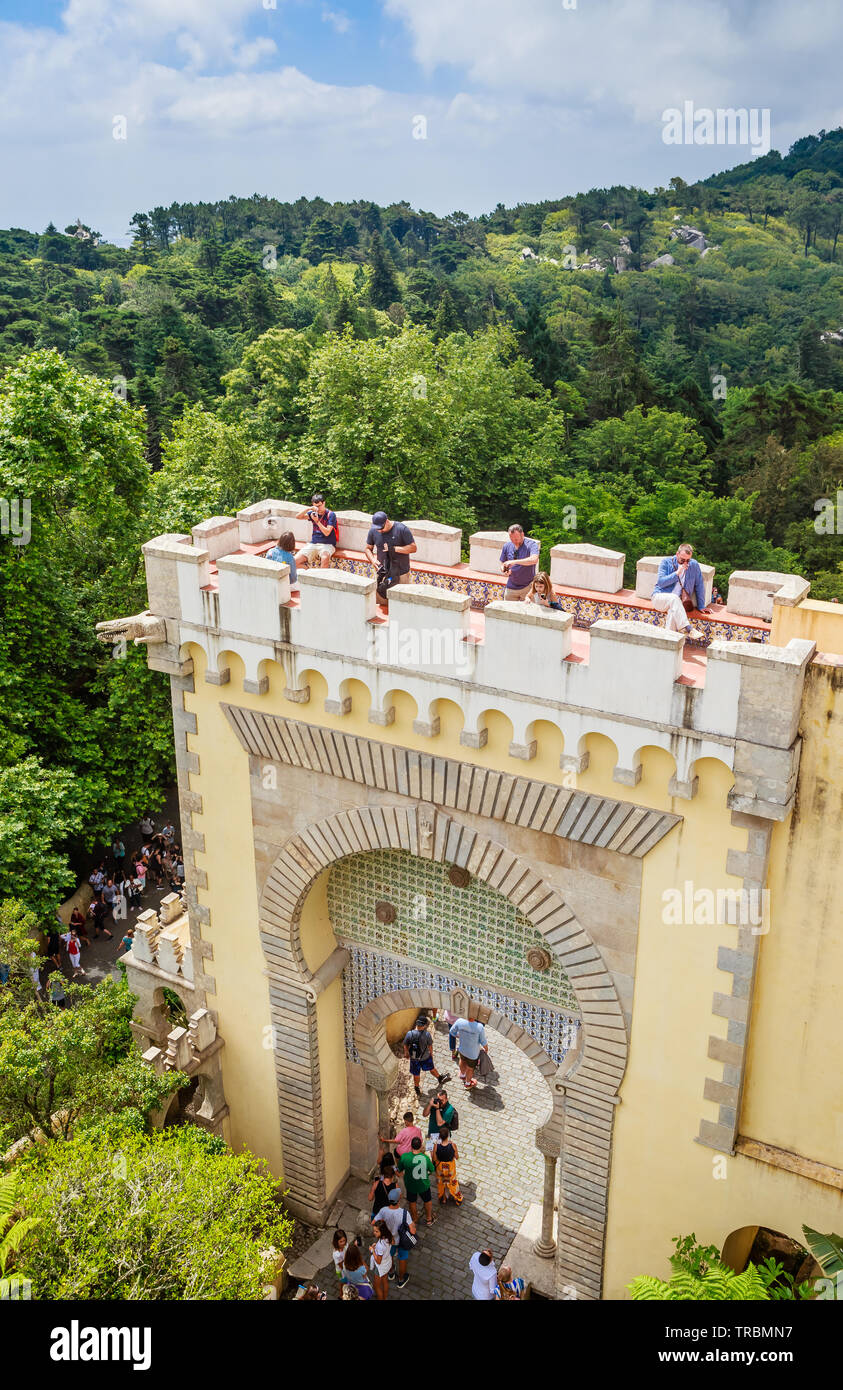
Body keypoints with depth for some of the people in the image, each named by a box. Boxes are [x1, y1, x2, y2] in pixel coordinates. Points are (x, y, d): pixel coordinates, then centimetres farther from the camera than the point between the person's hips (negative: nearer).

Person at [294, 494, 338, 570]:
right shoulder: (313, 513, 11)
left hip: (327, 544, -5)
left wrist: (317, 521, -19)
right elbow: (298, 517, 1)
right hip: (313, 544, 5)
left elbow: (327, 533, -11)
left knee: (325, 558, -41)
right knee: (295, 561, -14)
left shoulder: (331, 515, -3)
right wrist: (308, 509, -13)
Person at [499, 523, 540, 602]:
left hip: (527, 587, -4)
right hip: (511, 588, 4)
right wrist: (505, 570, -13)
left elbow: (534, 560, -32)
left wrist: (514, 562, -34)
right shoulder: (507, 545, 2)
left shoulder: (531, 544, -12)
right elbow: (502, 563, 12)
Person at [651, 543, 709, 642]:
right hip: (660, 597, -2)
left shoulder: (693, 565, 5)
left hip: (676, 601, 2)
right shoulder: (666, 562, 0)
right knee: (674, 598, -36)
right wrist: (677, 573, -16)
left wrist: (701, 606, 8)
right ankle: (688, 630, -44)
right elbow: (660, 582, -10)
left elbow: (699, 586, 10)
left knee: (673, 610, -35)